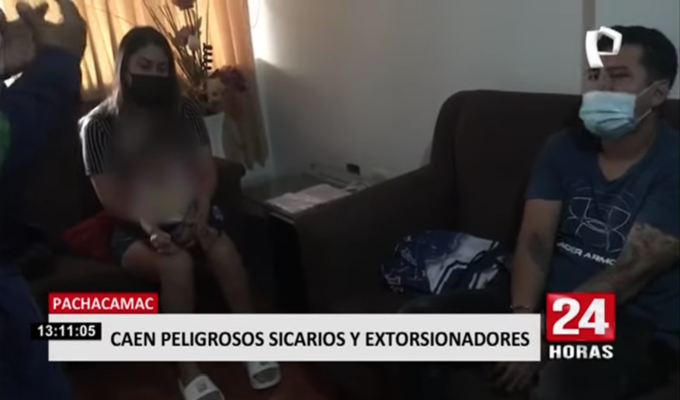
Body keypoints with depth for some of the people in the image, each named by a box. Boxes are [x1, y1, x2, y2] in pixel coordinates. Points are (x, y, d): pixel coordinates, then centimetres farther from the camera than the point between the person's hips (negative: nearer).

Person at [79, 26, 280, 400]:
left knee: (224, 250, -30)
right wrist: (150, 226, -24)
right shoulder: (98, 125, -4)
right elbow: (110, 197, -7)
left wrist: (200, 212, -15)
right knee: (176, 263, -35)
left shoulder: (183, 110, 6)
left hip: (188, 216, 3)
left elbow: (207, 170, 4)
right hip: (134, 228, -3)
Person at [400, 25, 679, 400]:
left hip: (638, 325, -4)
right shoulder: (563, 148, 5)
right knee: (419, 319, -12)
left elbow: (630, 271, -19)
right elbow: (535, 240, -4)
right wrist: (522, 315, -22)